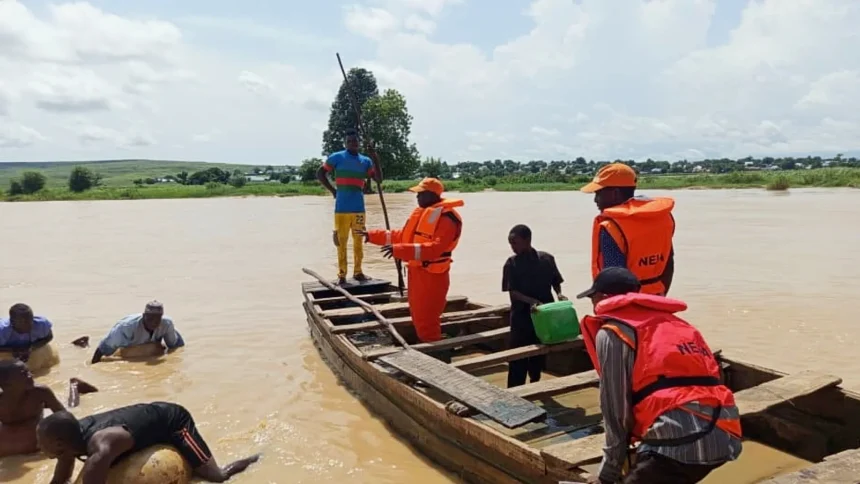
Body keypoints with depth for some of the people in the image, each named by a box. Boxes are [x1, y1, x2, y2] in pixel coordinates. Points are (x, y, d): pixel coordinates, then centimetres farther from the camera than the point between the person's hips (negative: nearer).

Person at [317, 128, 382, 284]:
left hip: (359, 208, 3)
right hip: (342, 208, -3)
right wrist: (333, 190, 1)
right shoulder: (336, 158, 0)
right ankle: (341, 274, 6)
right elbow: (320, 174, 7)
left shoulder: (365, 161, 9)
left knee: (358, 241, 8)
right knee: (341, 241, 0)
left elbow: (379, 179, 7)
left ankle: (358, 271, 19)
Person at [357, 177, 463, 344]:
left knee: (426, 321, -7)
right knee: (418, 318, 20)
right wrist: (373, 235, 22)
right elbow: (403, 235, 23)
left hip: (432, 275, -10)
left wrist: (400, 250, -34)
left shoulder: (446, 217, -17)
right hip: (416, 271, 10)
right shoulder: (421, 212, 13)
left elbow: (436, 248, -28)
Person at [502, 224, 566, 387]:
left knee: (539, 353, 15)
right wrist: (531, 301, -26)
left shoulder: (546, 259, -2)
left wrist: (559, 294, -11)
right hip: (521, 315, -2)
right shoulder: (512, 263, -7)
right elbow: (512, 292, -11)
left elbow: (555, 282, 9)